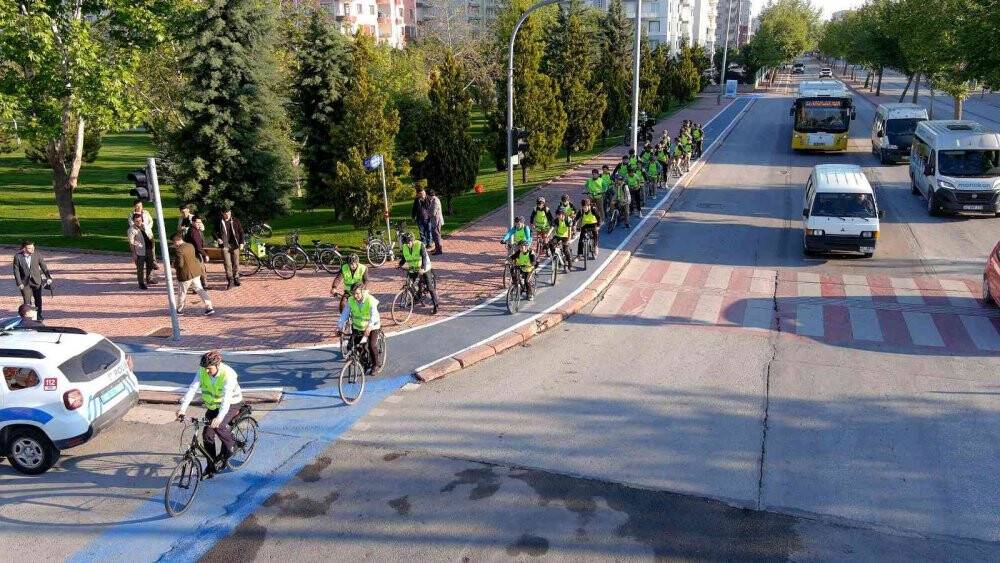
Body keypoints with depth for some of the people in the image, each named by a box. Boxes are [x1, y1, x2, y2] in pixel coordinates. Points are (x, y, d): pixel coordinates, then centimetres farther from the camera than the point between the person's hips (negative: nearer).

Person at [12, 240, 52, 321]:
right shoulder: (17, 257, -10)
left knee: (38, 299, 10)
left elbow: (44, 266, 0)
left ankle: (39, 315, 25)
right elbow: (16, 271, -7)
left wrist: (48, 277, -6)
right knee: (27, 301, -2)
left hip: (36, 281, 2)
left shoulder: (37, 255, -7)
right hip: (25, 282, -2)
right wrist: (19, 283, -11)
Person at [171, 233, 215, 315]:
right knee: (199, 289, 11)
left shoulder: (179, 250, -19)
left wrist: (174, 265, -3)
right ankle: (209, 307, 2)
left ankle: (179, 310, 27)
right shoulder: (191, 246, 5)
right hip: (196, 272, 7)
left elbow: (180, 264, -23)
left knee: (182, 292, 11)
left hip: (185, 274, -7)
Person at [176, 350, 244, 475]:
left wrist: (219, 417, -54)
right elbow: (192, 388, -24)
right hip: (213, 405, 6)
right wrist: (183, 408, -37)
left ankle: (231, 445, 0)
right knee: (207, 434, -3)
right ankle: (212, 465, 12)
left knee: (218, 426, -28)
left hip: (232, 404, -5)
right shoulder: (202, 372, -16)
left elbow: (227, 398, -41)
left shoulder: (228, 375, -32)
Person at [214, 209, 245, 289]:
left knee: (236, 263, 6)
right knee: (227, 264, -5)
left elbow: (241, 232, 8)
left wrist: (241, 243, 0)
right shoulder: (219, 221, 2)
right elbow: (215, 232, 10)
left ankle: (236, 279, 20)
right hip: (225, 245, -1)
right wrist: (217, 239, -10)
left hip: (235, 245, 1)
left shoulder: (235, 221, 4)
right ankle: (230, 280, 2)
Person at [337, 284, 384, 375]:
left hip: (372, 327, -4)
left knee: (372, 346, -19)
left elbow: (374, 315, -38)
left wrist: (369, 327, -54)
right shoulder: (351, 301, -13)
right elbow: (345, 314, -13)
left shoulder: (370, 300, -26)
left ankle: (377, 365, 5)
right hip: (357, 327, 4)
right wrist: (340, 326, -28)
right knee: (351, 346, -6)